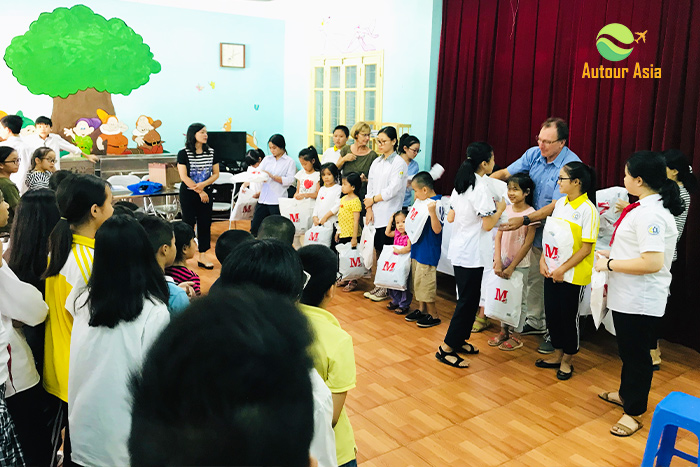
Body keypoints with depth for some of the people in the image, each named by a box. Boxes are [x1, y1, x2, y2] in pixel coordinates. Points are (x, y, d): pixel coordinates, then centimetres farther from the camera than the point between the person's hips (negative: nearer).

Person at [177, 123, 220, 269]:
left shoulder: (211, 153, 5)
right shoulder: (183, 154, -7)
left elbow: (216, 174, 5)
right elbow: (184, 177, -11)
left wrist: (203, 184, -13)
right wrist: (200, 192, -12)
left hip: (206, 193, 4)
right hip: (188, 194, -4)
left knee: (205, 223, 4)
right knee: (188, 223, 0)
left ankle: (203, 256, 10)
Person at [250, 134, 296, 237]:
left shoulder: (290, 162, 2)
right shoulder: (267, 159, 16)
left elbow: (290, 180, -9)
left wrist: (272, 176, -15)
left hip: (278, 201, -5)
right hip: (263, 199, 5)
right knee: (255, 228, 5)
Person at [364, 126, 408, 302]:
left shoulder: (399, 163, -6)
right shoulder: (376, 162, 14)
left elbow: (393, 189, -13)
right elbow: (370, 186, 11)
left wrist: (373, 200, -5)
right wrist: (369, 209, 0)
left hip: (390, 215, -6)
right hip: (376, 214, 6)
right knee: (378, 249, 8)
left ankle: (387, 288, 7)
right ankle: (379, 285, 19)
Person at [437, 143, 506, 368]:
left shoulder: (460, 184, 8)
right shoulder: (481, 187, -18)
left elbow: (450, 217, 12)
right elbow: (488, 225, -19)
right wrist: (500, 208, -2)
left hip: (458, 250, 9)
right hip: (472, 254, -9)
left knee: (468, 298, 19)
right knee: (468, 300, -1)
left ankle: (460, 340, 29)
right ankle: (447, 348, 4)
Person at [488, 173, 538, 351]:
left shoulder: (531, 214, -12)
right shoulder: (506, 209, 2)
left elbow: (527, 244, -13)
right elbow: (498, 236, 2)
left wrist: (511, 267, -14)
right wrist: (498, 261, -9)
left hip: (520, 264, -5)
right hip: (503, 261, 5)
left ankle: (515, 335, 18)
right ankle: (504, 331, 25)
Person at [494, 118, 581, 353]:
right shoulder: (534, 154, -2)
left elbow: (556, 206, -26)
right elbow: (506, 173, 4)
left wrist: (524, 220, -31)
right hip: (536, 228, 7)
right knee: (533, 276, 18)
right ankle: (535, 321, 35)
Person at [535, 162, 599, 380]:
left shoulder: (588, 210, -15)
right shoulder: (560, 203, 6)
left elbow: (586, 248, -16)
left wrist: (562, 270, -17)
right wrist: (543, 260, -1)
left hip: (573, 274, -6)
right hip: (551, 271, 6)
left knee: (569, 316, 6)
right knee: (551, 312, 13)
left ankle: (567, 361, 24)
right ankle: (557, 354, 31)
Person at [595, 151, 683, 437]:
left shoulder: (650, 214, -25)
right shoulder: (647, 207, 8)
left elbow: (652, 262, -31)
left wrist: (609, 264, -20)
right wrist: (612, 253, 8)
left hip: (640, 301, -10)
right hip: (628, 297, 10)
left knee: (636, 354, 5)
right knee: (628, 349, 25)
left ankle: (634, 412, 21)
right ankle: (626, 394, 43)